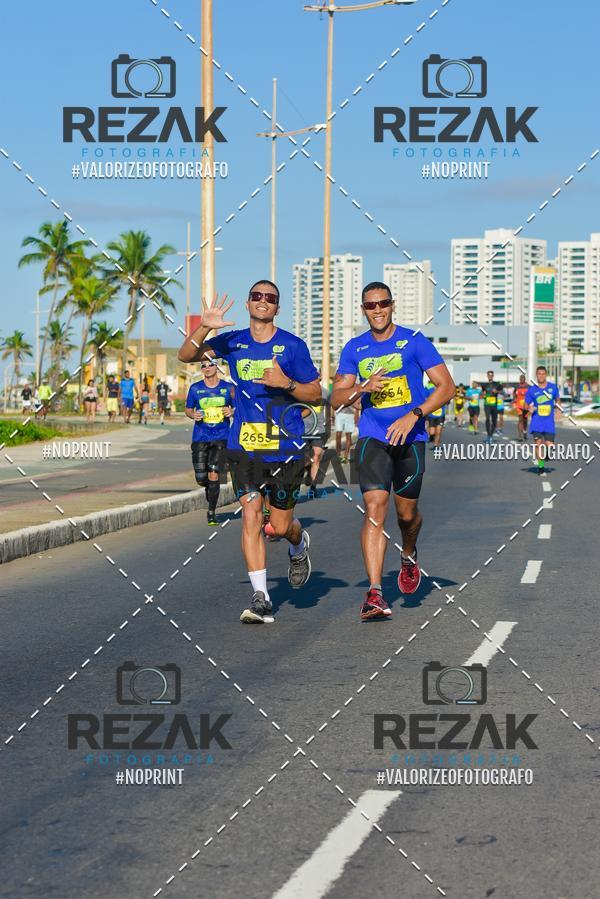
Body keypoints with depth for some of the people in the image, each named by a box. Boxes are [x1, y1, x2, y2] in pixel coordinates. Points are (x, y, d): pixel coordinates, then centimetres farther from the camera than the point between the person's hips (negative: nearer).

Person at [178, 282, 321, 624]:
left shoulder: (293, 345, -2)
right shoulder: (233, 342, 6)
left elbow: (316, 394, 0)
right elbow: (186, 356, 2)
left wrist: (286, 383, -18)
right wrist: (204, 328, -16)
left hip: (286, 446, -2)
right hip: (244, 445, 2)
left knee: (281, 526, 5)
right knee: (251, 516, -9)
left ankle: (300, 544, 43)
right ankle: (261, 598, -6)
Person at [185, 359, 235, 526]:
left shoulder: (228, 387, 2)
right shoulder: (195, 388, 4)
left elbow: (236, 407, 13)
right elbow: (188, 409, 12)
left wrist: (231, 412, -10)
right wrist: (193, 415, -11)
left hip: (221, 437, -1)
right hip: (200, 437, 1)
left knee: (214, 475, -12)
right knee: (201, 479, 0)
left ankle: (211, 512, 1)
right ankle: (210, 488, 37)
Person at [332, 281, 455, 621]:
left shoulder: (414, 341, -2)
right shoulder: (355, 348, 7)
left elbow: (447, 386, -6)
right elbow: (336, 397, 9)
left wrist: (414, 416, -18)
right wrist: (364, 388, -12)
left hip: (410, 438, -1)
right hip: (373, 437, 1)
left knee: (407, 512, 9)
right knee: (375, 509, -13)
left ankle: (409, 556, 44)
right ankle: (375, 593, -17)